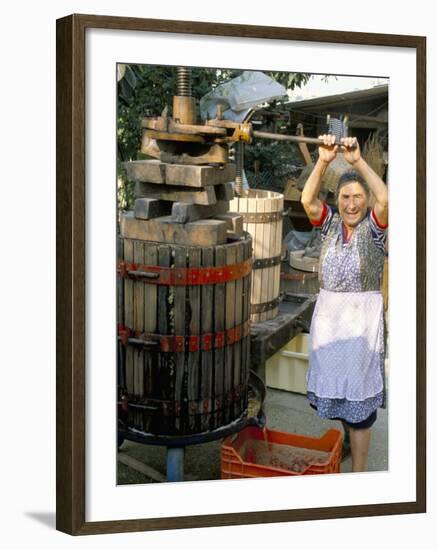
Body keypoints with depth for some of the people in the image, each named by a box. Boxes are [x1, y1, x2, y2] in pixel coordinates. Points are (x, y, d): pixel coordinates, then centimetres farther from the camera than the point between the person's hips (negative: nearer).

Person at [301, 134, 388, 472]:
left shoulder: (374, 226, -5)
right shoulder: (330, 222, 3)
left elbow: (385, 198, -25)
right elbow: (308, 200, -14)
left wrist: (358, 161, -27)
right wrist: (323, 161, -25)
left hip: (363, 316, -4)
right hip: (327, 313, 4)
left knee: (358, 396, 0)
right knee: (331, 386, 12)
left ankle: (358, 472, 7)